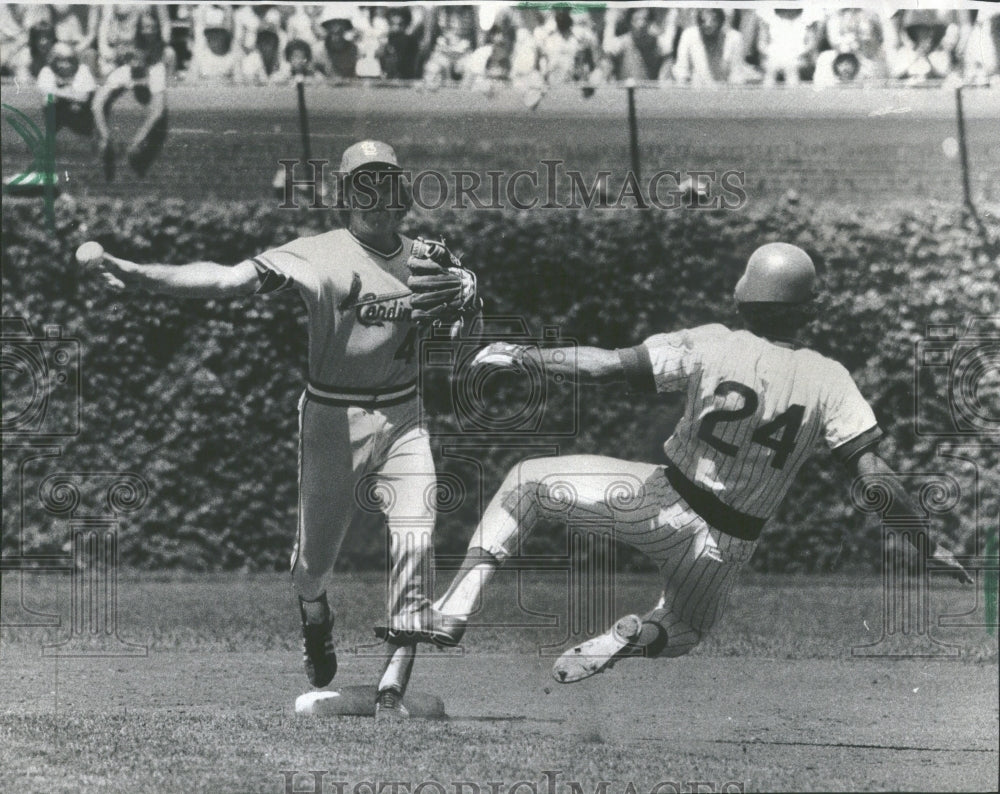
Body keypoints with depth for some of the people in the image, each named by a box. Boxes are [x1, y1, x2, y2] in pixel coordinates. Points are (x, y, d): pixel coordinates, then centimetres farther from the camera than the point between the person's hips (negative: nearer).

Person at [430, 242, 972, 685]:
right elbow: (872, 473, -13)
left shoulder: (713, 346, -13)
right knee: (680, 632, 31)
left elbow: (610, 366, -17)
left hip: (660, 506, -2)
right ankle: (636, 639, -8)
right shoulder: (828, 381, -9)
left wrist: (525, 357, -7)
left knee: (528, 480, 13)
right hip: (730, 544, 2)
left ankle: (458, 604, -6)